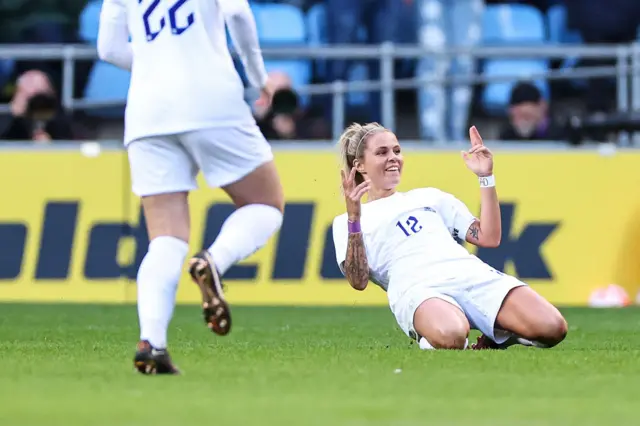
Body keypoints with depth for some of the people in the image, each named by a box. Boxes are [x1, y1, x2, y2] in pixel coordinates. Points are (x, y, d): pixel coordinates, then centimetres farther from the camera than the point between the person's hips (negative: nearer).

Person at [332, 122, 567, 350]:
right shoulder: (346, 223, 21)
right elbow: (358, 281, 3)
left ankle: (494, 336, 5)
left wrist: (486, 178, 17)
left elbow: (488, 237, 23)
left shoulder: (429, 197, 32)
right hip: (416, 288, -4)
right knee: (450, 337, -43)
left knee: (552, 328, -22)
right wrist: (353, 219, -8)